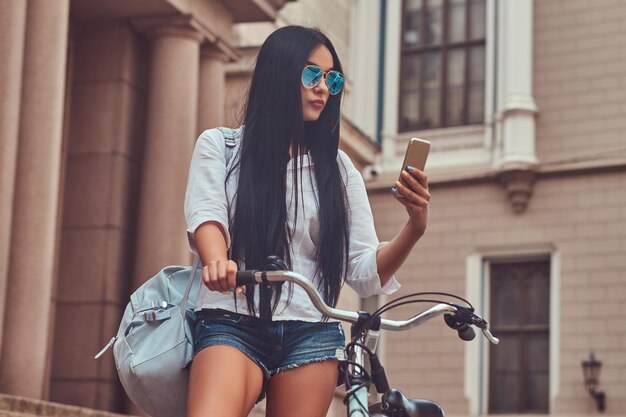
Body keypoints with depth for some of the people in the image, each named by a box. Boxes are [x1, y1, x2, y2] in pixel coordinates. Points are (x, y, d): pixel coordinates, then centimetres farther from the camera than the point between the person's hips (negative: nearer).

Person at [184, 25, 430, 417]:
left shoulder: (337, 167, 15)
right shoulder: (219, 146, 12)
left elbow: (365, 271, 9)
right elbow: (205, 215, -5)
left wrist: (415, 227, -10)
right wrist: (217, 263, -28)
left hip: (310, 337, 3)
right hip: (233, 324, -2)